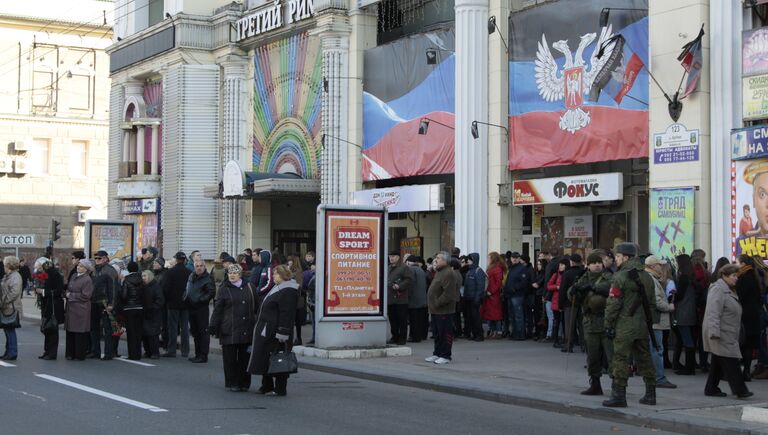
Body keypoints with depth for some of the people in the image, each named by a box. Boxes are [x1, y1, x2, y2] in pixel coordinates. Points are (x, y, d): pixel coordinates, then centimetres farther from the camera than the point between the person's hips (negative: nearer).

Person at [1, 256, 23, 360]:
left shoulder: (15, 276, -14)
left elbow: (14, 293, -22)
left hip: (11, 308, -9)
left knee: (10, 331, -5)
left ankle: (12, 354, 0)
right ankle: (8, 352, 20)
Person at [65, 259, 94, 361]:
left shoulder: (87, 280, -11)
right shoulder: (74, 276, 14)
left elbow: (85, 296, -14)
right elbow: (68, 288, 24)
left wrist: (71, 295, -8)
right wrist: (67, 293, 1)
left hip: (81, 310, -8)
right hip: (71, 308, 8)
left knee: (80, 333, -3)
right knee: (70, 332, 9)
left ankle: (80, 355, 4)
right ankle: (70, 353, 16)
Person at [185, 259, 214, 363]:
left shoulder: (208, 278, -9)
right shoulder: (191, 276, 13)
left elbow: (211, 292, -18)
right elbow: (187, 290, 24)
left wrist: (201, 300, -19)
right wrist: (186, 298, 9)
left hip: (201, 308, -8)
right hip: (191, 308, 8)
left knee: (203, 332, -6)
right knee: (195, 332, 14)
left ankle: (203, 356, -3)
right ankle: (198, 354, 23)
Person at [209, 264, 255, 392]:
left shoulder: (249, 287, 9)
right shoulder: (224, 289, 3)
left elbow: (256, 307, 17)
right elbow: (217, 309, 2)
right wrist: (213, 326, -5)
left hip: (247, 329, 2)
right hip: (229, 330, -2)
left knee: (245, 357, 5)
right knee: (230, 358, 0)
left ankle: (244, 383, 14)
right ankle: (232, 383, 9)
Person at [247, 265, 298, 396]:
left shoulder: (288, 291, -16)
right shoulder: (275, 288, 17)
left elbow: (287, 314, -23)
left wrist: (283, 332, -26)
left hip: (276, 332, -10)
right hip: (266, 331, 10)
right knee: (266, 359, 15)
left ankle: (280, 389, 3)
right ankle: (267, 386, 24)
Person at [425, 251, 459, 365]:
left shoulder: (448, 274, -17)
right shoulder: (438, 272, 17)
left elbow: (448, 294, -23)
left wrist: (437, 303, -18)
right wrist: (433, 304, 15)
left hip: (444, 311, -10)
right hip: (436, 310, 10)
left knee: (445, 333, -3)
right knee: (437, 333, 16)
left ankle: (446, 356, 2)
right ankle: (437, 353, 25)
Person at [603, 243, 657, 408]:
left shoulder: (621, 277, -12)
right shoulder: (646, 276, 13)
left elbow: (613, 304, -14)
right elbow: (652, 303, 18)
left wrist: (608, 325, -9)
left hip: (625, 326, -7)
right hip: (643, 326, 7)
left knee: (621, 360, -4)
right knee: (644, 359, 14)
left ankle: (619, 395, -6)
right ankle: (650, 394, 18)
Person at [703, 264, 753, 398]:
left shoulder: (728, 290, 19)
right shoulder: (718, 289, -14)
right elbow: (714, 313, -22)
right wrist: (714, 332, -28)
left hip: (728, 336, 10)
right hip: (721, 336, -10)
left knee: (718, 362, 12)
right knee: (730, 362, -11)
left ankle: (711, 389, 18)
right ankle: (739, 390, -13)